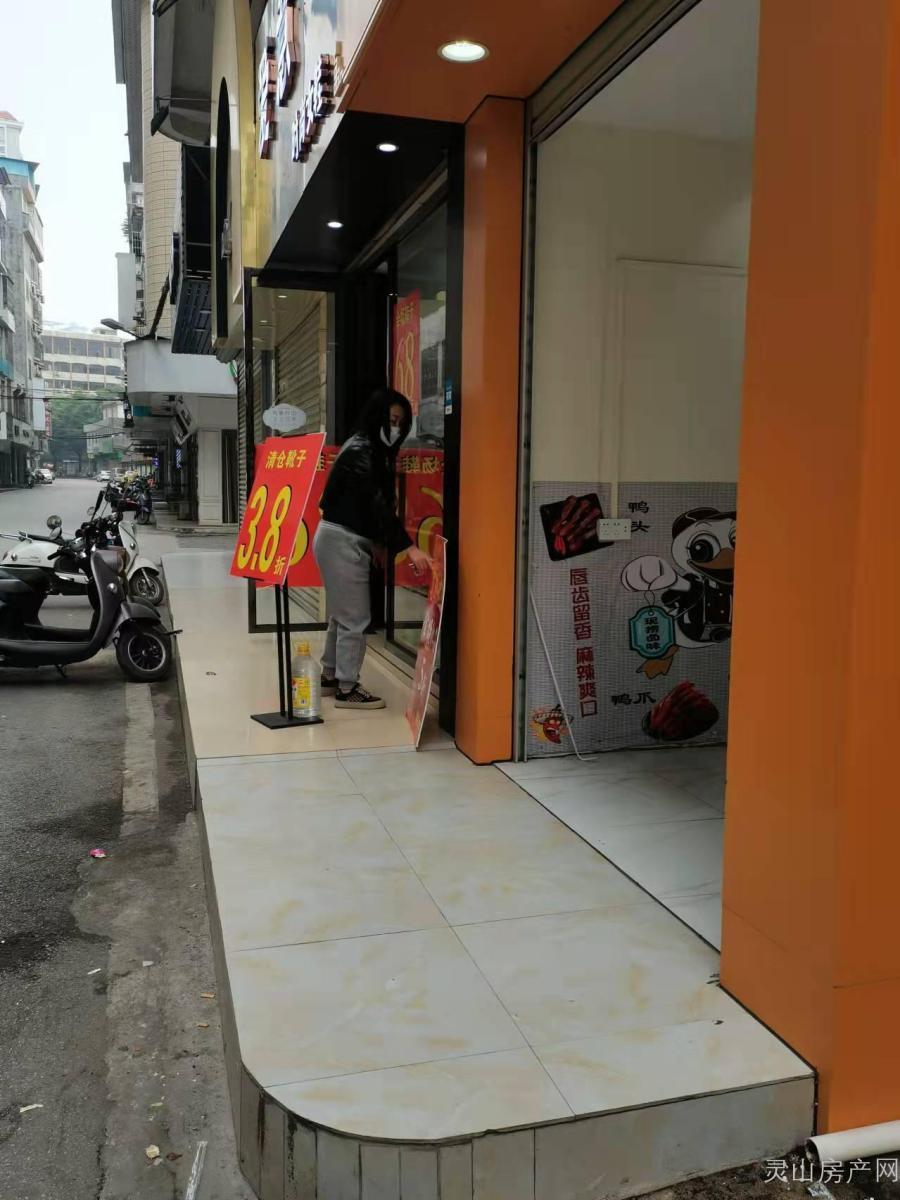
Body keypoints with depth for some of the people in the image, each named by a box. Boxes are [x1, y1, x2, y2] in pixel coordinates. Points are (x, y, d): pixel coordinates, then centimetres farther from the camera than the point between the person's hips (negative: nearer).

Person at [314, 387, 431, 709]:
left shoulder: (374, 451, 13)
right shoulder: (360, 451, -18)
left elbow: (379, 502, 12)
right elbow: (377, 504, -27)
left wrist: (378, 541, 0)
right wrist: (408, 547, -32)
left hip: (349, 540, 10)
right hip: (341, 540, -10)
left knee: (342, 614, 17)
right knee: (355, 618, -5)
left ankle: (330, 677, 28)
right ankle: (347, 689, 4)